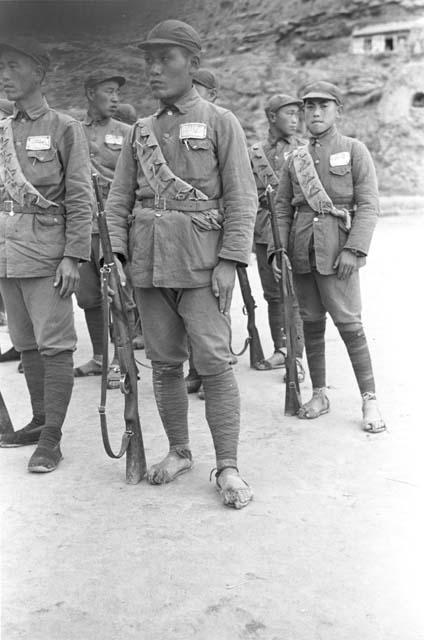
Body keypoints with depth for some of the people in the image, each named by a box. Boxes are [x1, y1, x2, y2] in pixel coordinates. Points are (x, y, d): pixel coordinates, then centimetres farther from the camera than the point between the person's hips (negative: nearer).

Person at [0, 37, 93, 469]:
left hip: (46, 253, -6)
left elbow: (80, 200, -6)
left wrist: (72, 257, -13)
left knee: (54, 344, -3)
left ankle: (52, 438, 2)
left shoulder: (65, 130, -2)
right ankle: (39, 421, 25)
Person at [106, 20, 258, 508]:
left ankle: (227, 467, 1)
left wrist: (229, 261, -13)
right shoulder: (140, 132, 14)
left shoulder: (220, 123, 2)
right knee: (164, 362, 9)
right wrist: (116, 251, -2)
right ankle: (178, 452, 23)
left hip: (201, 261, -4)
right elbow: (119, 197, 12)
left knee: (213, 361, -7)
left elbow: (241, 198, -4)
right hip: (148, 261, 5)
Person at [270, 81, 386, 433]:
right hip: (301, 250, 4)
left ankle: (370, 400, 3)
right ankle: (319, 394, 21)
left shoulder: (355, 150, 2)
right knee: (311, 323, 9)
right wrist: (277, 250, 0)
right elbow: (282, 207, 12)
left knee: (349, 323, -6)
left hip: (336, 250, -4)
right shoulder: (295, 158, 13)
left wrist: (354, 249, -15)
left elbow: (369, 206, -5)